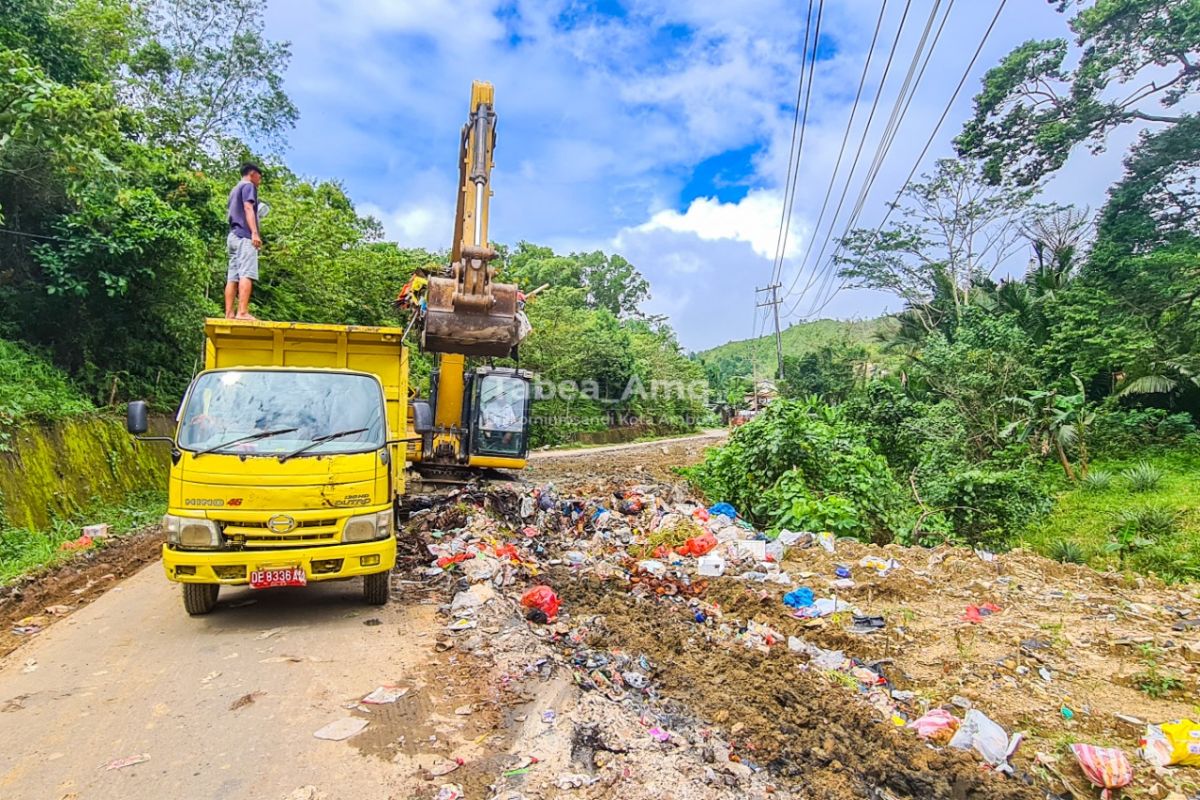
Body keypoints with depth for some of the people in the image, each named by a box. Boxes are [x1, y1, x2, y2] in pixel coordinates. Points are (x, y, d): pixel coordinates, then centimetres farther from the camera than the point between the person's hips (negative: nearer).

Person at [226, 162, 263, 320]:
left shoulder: (234, 190, 30)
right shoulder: (248, 186, 3)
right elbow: (248, 208, -11)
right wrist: (254, 233, -20)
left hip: (233, 236, 9)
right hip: (244, 236, -9)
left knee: (232, 277, 1)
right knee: (246, 275, -18)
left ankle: (229, 313, -5)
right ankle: (242, 312, -28)